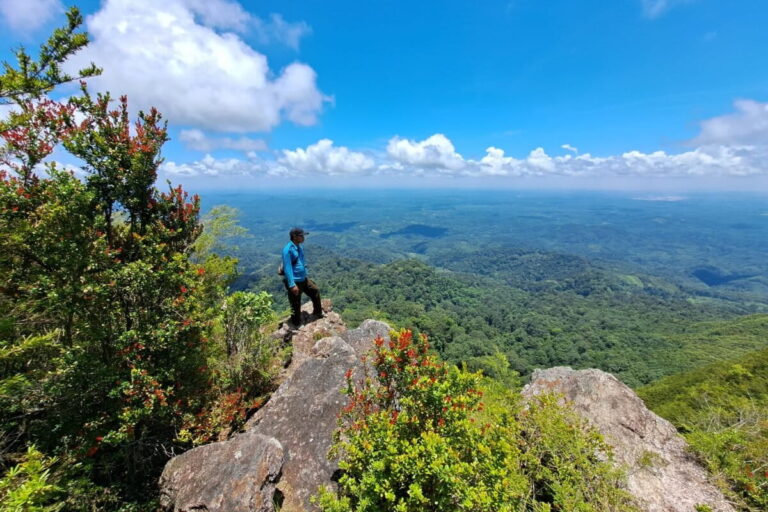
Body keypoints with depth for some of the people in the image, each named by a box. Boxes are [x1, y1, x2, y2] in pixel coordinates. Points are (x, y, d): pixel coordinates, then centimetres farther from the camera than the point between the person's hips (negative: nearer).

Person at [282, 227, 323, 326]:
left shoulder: (300, 247, 7)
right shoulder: (288, 249, -20)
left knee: (315, 291, 21)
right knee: (296, 306, 2)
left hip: (303, 279, 9)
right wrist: (292, 285, -27)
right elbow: (287, 268, -24)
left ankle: (318, 313, 41)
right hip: (294, 282, -9)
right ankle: (296, 325, 19)